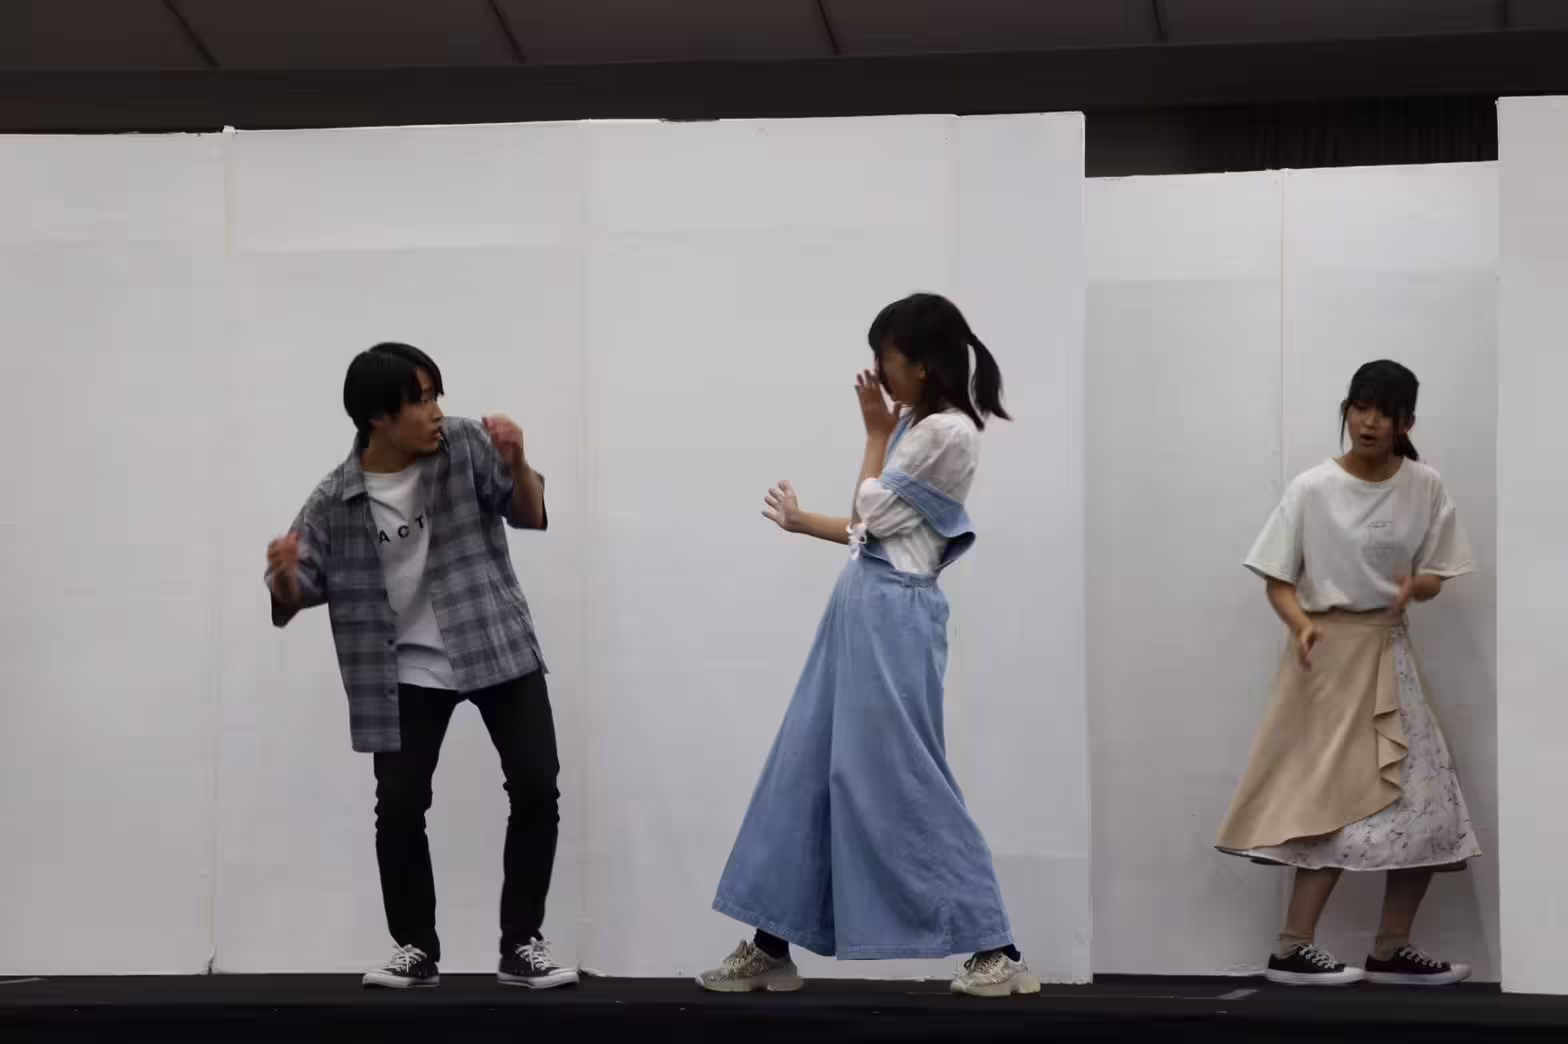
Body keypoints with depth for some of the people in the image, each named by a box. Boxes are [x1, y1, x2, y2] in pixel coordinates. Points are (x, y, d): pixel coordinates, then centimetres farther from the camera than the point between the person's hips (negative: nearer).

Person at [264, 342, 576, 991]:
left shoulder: (466, 445, -10)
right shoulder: (336, 501, -11)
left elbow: (531, 516, -4)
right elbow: (294, 600, -7)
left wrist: (515, 464, -25)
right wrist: (282, 576, -31)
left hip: (495, 645, 1)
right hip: (409, 669, -1)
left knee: (536, 786, -7)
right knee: (400, 805, -7)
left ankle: (522, 944, 5)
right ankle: (416, 949, 10)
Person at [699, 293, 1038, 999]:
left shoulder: (949, 432, -14)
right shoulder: (915, 425, 15)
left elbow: (873, 514, -8)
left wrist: (876, 433, 3)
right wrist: (801, 523, 29)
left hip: (894, 616, -10)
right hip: (861, 607, 10)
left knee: (903, 781, -9)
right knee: (806, 769, 9)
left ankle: (997, 951, -5)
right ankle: (772, 947, 15)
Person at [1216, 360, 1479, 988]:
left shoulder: (1425, 488, 0)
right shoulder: (1313, 489, -9)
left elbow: (1435, 577, 6)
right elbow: (1278, 579, -5)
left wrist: (1415, 587, -18)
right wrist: (1303, 626, -24)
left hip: (1388, 653, 5)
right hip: (1328, 650, -5)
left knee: (1425, 803, 1)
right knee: (1339, 796, -11)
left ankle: (1391, 950, 11)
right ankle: (1293, 949, -7)